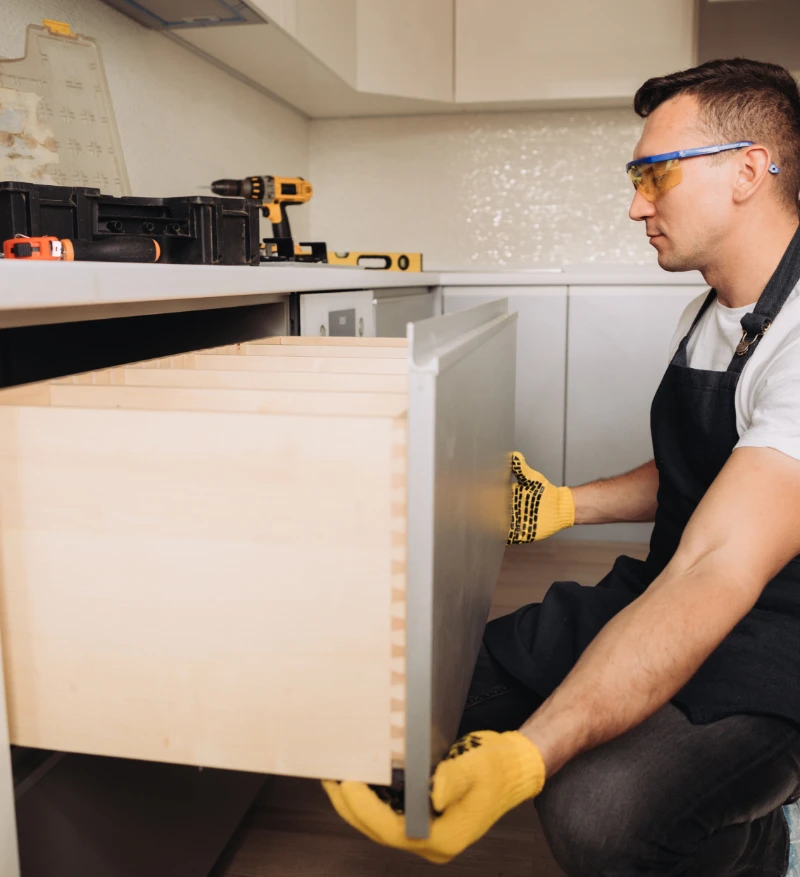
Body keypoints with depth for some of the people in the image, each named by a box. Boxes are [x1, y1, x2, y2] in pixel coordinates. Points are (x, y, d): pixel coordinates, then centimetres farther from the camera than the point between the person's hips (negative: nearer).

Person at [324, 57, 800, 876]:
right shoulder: (703, 318, 8)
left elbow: (719, 570, -34)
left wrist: (525, 758, -43)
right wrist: (564, 506, 10)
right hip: (664, 598, 8)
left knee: (595, 810, -34)